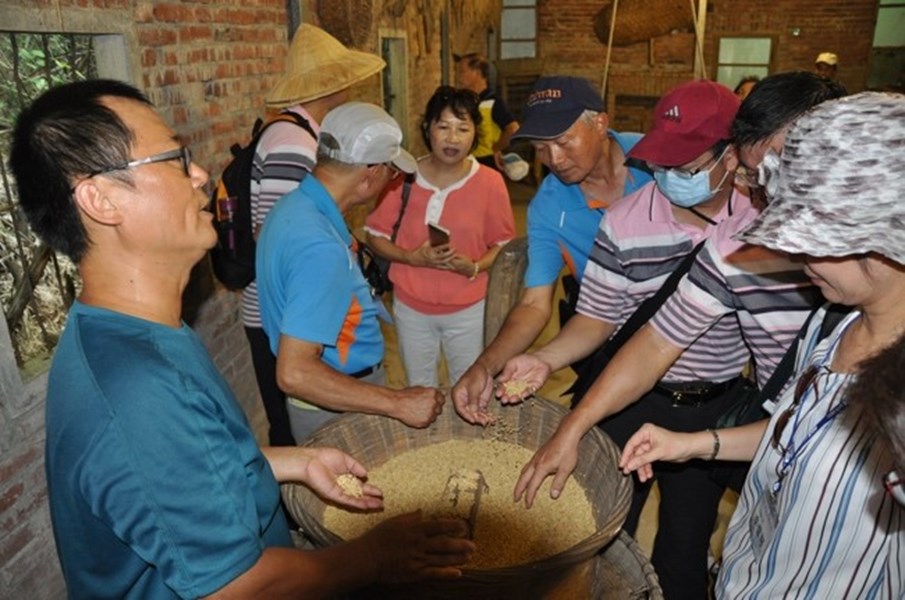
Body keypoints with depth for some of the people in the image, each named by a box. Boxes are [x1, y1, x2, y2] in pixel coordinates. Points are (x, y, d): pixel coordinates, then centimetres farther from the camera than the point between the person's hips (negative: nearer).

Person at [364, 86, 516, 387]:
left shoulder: (490, 182, -11)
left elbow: (504, 243, -1)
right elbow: (375, 233, -2)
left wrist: (474, 267, -20)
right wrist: (412, 257, -19)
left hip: (468, 309, -1)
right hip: (411, 307, 1)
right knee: (420, 391, 21)